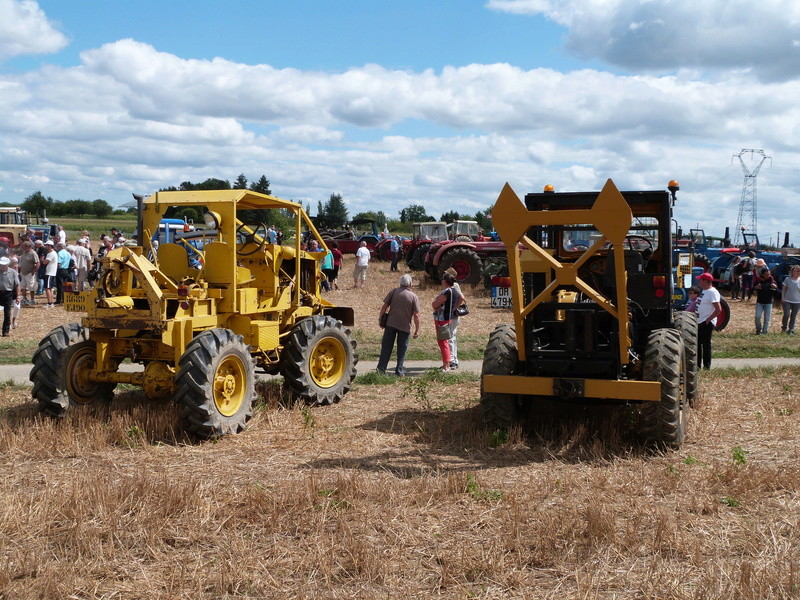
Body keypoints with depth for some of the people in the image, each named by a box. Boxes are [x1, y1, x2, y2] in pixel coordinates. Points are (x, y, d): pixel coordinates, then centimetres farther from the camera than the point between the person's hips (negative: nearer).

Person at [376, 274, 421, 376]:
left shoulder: (394, 291, -2)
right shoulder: (414, 297, -7)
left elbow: (384, 306, -1)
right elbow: (416, 315, -9)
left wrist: (380, 318, 10)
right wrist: (417, 329, -1)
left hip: (390, 324, 2)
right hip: (405, 326, -2)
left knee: (386, 347, 9)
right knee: (402, 349, 9)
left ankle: (381, 367, 6)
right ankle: (399, 371, 11)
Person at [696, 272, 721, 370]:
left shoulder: (712, 292, -17)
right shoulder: (704, 291, 13)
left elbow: (718, 309, -23)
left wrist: (708, 320, -19)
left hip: (707, 323, -10)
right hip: (700, 322, 10)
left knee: (706, 344, -3)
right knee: (697, 344, 15)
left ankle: (707, 366, 4)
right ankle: (697, 364, 24)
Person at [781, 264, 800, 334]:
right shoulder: (787, 279, -2)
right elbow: (783, 289, 4)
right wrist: (782, 297, -4)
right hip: (787, 301, -1)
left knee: (793, 316, 8)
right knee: (786, 315, -10)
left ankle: (791, 330, 19)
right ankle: (784, 327, 15)